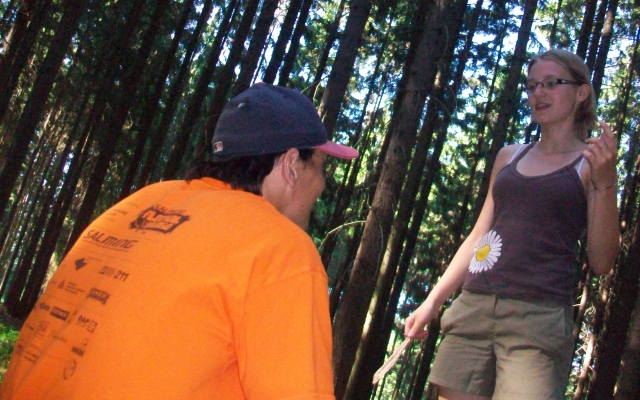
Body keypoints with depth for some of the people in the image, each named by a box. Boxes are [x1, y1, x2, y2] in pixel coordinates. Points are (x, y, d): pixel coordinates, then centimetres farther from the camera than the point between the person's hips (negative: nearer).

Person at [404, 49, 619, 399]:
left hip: (538, 318, -4)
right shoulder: (509, 157, 16)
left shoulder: (590, 163, 4)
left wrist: (605, 183, -12)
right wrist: (433, 301, 16)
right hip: (474, 307, 4)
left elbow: (601, 262, -1)